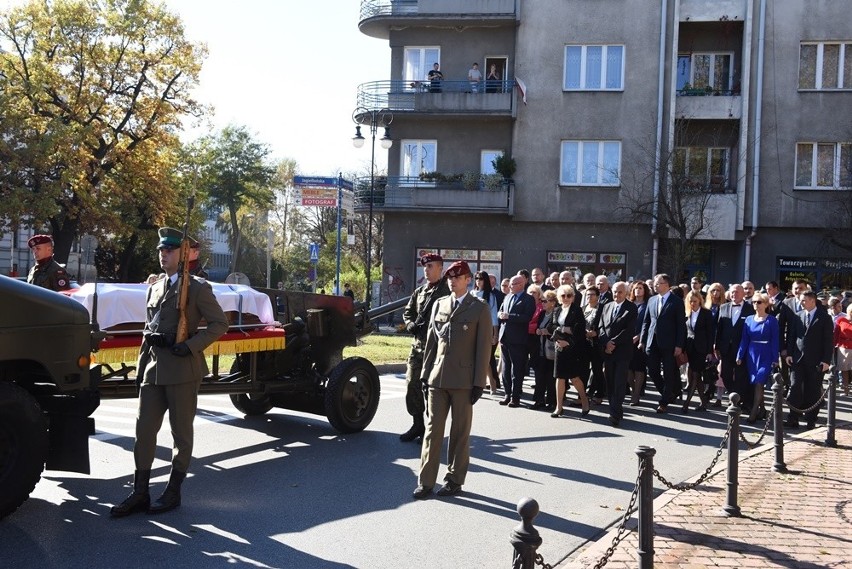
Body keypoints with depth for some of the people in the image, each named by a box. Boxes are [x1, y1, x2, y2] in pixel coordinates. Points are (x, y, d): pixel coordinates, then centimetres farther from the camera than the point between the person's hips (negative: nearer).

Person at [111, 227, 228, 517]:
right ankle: (140, 493, 13)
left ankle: (173, 492, 15)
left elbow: (220, 323, -6)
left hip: (182, 370, -6)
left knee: (181, 433, 4)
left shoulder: (197, 288, -3)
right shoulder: (154, 289, 17)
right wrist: (141, 366, 16)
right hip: (154, 369, 6)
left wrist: (190, 346, -16)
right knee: (144, 430, 5)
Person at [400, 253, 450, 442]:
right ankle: (417, 424, 24)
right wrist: (411, 325, 1)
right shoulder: (419, 291, 15)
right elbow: (408, 312, 22)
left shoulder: (447, 291, -8)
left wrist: (427, 327, -19)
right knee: (412, 385, 10)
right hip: (417, 345, 7)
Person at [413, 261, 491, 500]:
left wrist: (479, 383, -8)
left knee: (460, 432, 7)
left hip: (463, 380, -3)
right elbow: (431, 341, 13)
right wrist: (425, 374, 9)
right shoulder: (439, 304, 12)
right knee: (433, 429, 3)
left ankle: (454, 480, 17)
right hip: (438, 378, 4)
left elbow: (484, 347, -4)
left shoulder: (479, 309, -1)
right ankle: (426, 481, 8)